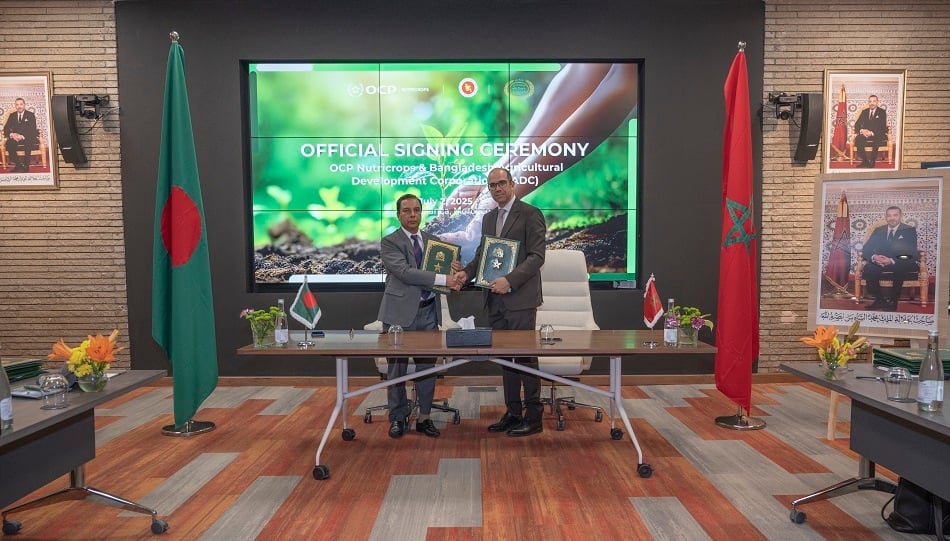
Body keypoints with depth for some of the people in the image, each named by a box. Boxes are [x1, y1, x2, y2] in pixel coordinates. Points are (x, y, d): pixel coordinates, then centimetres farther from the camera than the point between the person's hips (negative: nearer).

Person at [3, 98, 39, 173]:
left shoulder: (30, 115, 4)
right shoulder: (12, 115, 14)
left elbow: (33, 130, -7)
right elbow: (6, 129, 8)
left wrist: (22, 136, -24)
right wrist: (11, 134, -16)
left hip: (27, 139, -3)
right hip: (15, 138, 3)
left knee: (28, 143, -38)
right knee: (9, 143, -30)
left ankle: (26, 166, -28)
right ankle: (18, 165, -20)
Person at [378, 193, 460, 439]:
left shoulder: (432, 240, 12)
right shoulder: (390, 242, -6)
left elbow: (441, 268, 20)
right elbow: (404, 272, -20)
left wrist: (453, 273, -4)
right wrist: (442, 279, -24)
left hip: (428, 311, 5)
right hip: (401, 311, -4)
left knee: (427, 366, 9)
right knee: (398, 367, 5)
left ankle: (424, 417, 21)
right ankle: (398, 417, 19)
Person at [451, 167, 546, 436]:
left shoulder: (530, 214, -6)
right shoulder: (488, 218, 17)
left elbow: (536, 256, -12)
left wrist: (510, 281, -23)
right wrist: (467, 272, 0)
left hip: (520, 298, -7)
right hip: (495, 300, 7)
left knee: (525, 356, -1)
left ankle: (533, 416, 9)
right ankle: (512, 413, 20)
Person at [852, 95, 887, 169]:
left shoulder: (882, 112, 4)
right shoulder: (864, 112, 15)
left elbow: (883, 127, -7)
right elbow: (857, 124, 7)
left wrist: (872, 133, -24)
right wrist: (861, 130, -16)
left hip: (878, 135, -3)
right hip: (865, 134, 3)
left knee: (876, 140, -39)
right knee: (858, 139, -31)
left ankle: (872, 162, -25)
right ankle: (865, 161, -21)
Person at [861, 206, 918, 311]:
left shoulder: (909, 230, 3)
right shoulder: (878, 231, 13)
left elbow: (912, 253, -9)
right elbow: (866, 249, 5)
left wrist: (892, 261, -26)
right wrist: (874, 257, -20)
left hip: (902, 264, -3)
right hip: (880, 263, 3)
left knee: (900, 268, -38)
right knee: (868, 268, -30)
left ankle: (893, 301, -23)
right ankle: (879, 300, -16)